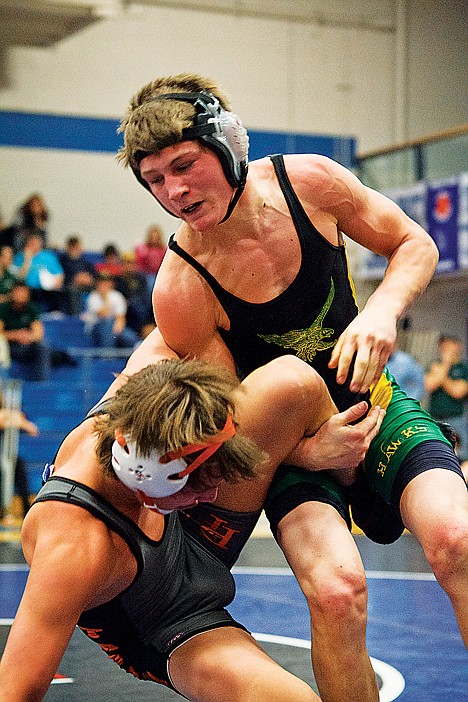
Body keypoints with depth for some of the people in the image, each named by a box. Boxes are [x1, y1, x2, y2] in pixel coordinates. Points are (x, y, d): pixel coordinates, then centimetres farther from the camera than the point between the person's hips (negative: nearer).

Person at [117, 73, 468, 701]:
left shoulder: (309, 181, -15)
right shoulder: (179, 290, -22)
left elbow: (415, 244, 1)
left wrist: (383, 310, -19)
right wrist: (307, 450, -29)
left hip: (374, 403, 2)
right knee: (335, 586, -28)